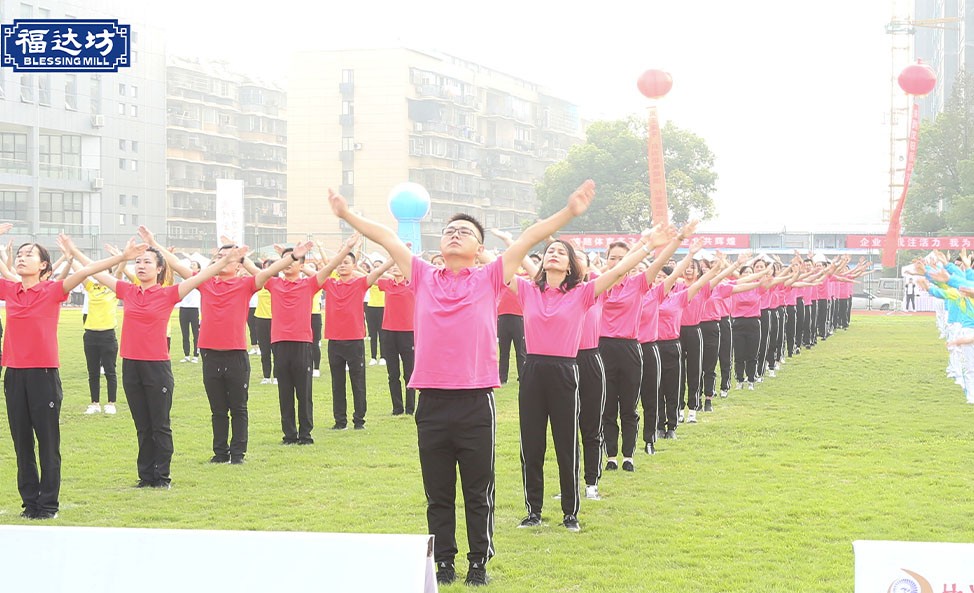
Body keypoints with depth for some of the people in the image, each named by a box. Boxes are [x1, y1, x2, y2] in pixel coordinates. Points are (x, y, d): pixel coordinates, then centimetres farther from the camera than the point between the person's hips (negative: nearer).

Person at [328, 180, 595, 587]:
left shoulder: (489, 279, 3)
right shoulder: (423, 278, 9)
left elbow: (530, 237, -1)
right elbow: (387, 238, 13)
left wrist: (569, 212, -8)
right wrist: (347, 215, 14)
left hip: (475, 402, -2)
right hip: (431, 402, 2)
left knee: (478, 492, 7)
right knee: (437, 493, 10)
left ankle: (479, 562, 18)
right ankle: (443, 562, 21)